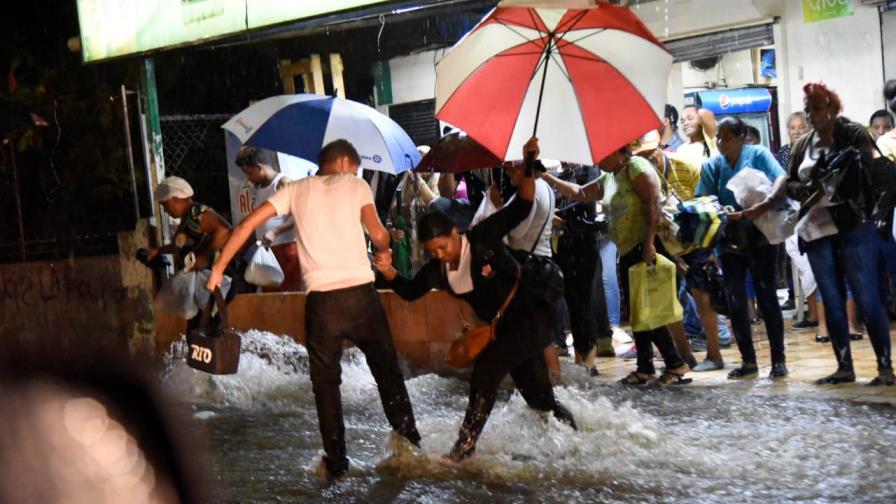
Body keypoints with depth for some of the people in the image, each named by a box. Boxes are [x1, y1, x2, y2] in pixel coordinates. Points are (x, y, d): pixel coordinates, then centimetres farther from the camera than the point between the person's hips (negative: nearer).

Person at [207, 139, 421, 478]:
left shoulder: (297, 190, 14)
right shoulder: (355, 185, 8)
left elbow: (247, 225, 7)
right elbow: (377, 233, -7)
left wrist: (219, 268, 11)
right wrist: (383, 252, 16)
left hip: (321, 298, 1)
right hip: (361, 291, -1)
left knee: (326, 381, 12)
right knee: (386, 368, 15)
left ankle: (336, 460, 12)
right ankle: (408, 438, 20)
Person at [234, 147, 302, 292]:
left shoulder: (283, 183, -7)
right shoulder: (259, 187, 18)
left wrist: (274, 232, -28)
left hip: (286, 247, -8)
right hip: (266, 250, 8)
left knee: (290, 292, -10)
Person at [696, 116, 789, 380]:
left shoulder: (758, 154, -4)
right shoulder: (712, 165, 4)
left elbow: (781, 179, -17)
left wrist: (766, 203, -33)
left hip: (759, 237, -3)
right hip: (729, 240, 4)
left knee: (767, 297, -1)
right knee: (735, 301, 5)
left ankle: (778, 360, 6)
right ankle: (748, 360, 15)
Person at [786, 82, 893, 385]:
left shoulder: (854, 135, -2)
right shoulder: (803, 145, 14)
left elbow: (862, 175, -13)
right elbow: (790, 182, 16)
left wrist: (827, 184, -23)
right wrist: (802, 190, -6)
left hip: (852, 227, -6)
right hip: (816, 231, 6)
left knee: (866, 298, -7)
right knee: (831, 300, 7)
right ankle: (844, 366, 14)